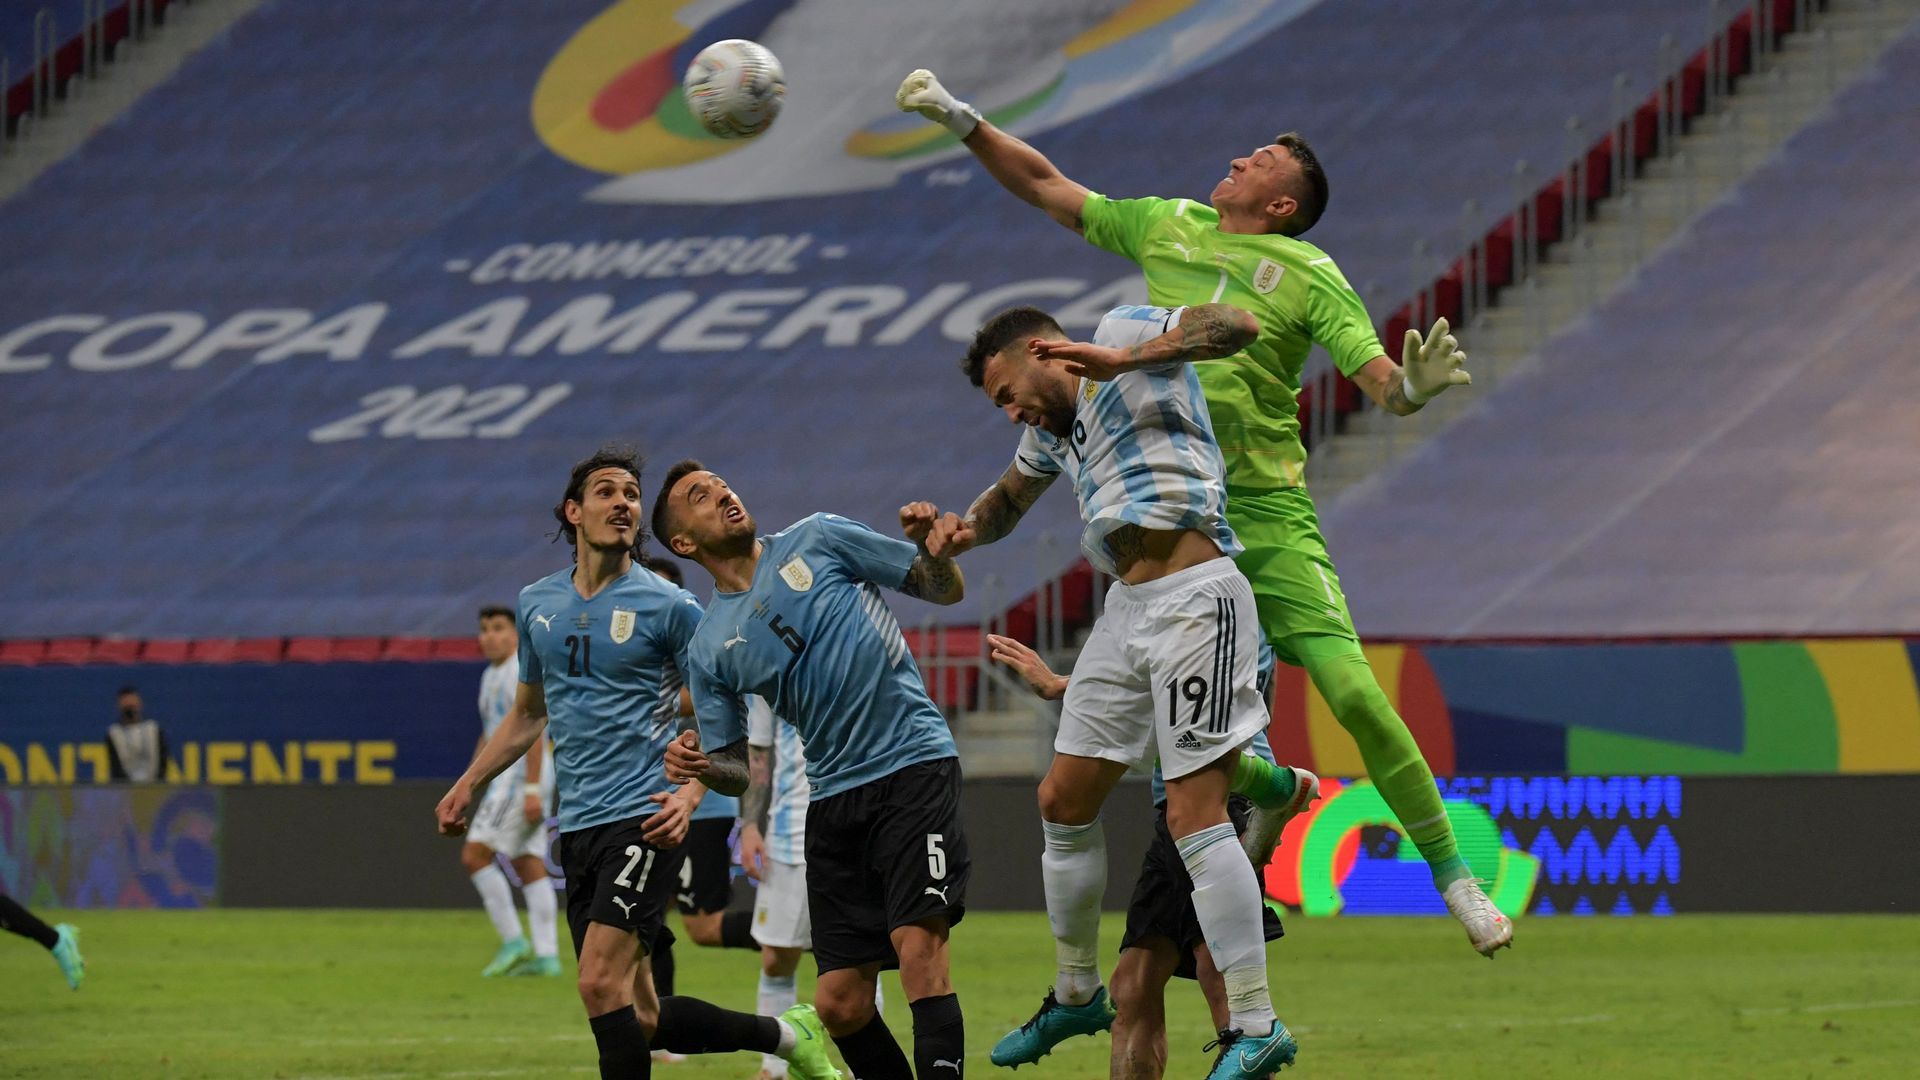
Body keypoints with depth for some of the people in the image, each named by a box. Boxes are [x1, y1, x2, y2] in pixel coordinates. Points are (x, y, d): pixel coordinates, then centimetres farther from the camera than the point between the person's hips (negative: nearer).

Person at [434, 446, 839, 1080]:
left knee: (601, 983, -20)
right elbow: (528, 714, 26)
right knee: (640, 1020, 6)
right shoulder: (538, 604, 12)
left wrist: (689, 795, -18)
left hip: (643, 818, -6)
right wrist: (468, 785, 18)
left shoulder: (670, 607, -4)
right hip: (578, 828, 6)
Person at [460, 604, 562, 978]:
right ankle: (546, 955, 1)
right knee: (530, 867, 5)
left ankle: (513, 943, -11)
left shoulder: (520, 673, -11)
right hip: (507, 778, 10)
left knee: (474, 855, -12)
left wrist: (531, 789, -26)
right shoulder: (492, 676, 20)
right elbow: (490, 736, 27)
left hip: (523, 775, -10)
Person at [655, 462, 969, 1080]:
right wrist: (698, 766, -10)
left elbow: (944, 590, 9)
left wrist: (937, 554, -13)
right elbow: (738, 771, 12)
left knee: (918, 948, -22)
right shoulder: (708, 649, 10)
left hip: (913, 765, -4)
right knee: (839, 1005, -2)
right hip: (833, 798, 4)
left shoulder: (816, 540, 4)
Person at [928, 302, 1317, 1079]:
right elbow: (1008, 499, 40)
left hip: (1192, 597, -10)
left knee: (1194, 813, -15)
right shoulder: (1055, 422, 23)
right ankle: (1076, 993, 29)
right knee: (1063, 802, 13)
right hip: (1128, 608, 10)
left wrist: (1130, 356, -28)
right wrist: (963, 533, 17)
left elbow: (1238, 324, -17)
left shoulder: (1121, 334, -2)